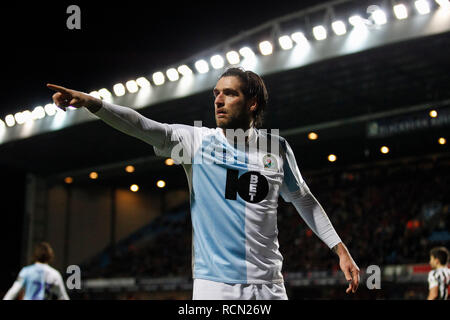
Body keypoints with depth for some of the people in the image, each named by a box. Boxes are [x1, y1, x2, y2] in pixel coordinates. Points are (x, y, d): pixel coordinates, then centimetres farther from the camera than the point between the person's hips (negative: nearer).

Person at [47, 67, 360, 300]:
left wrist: (340, 249, 15)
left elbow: (303, 199, 16)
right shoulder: (198, 140, -1)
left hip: (269, 285, 2)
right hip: (214, 286, -1)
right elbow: (145, 127, -15)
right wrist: (92, 102, -29)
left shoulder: (277, 147, 4)